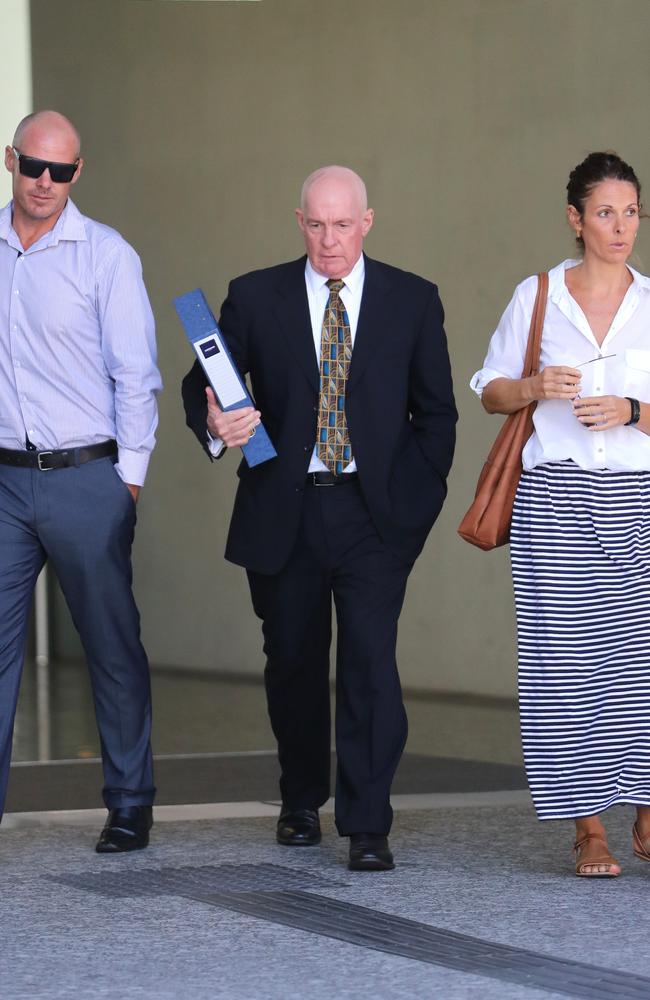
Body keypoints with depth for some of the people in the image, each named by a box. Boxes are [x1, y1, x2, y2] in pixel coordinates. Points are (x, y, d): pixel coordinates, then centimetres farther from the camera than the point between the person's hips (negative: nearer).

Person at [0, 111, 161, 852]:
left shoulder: (105, 255, -3)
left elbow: (136, 374, -2)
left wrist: (129, 478, -5)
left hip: (85, 478, -2)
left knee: (113, 647, 6)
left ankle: (129, 805, 16)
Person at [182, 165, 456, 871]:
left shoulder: (413, 301, 5)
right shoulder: (255, 298, 4)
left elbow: (436, 409, 9)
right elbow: (201, 383, 4)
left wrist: (421, 494, 0)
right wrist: (214, 423, -19)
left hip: (376, 510, -1)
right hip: (283, 513, 1)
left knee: (370, 658, -13)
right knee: (293, 661, 11)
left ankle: (367, 829, -10)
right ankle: (301, 801, 32)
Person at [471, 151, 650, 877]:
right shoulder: (536, 297, 7)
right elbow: (489, 392, 12)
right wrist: (535, 388, -7)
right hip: (556, 499, -1)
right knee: (568, 659, -3)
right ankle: (589, 829, 3)